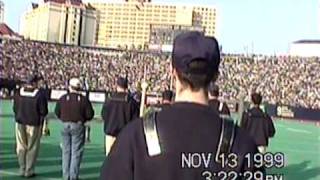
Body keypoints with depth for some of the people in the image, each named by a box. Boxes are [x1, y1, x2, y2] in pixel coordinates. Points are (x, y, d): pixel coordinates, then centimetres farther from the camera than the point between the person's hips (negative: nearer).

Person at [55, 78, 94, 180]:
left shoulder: (63, 98, -1)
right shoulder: (83, 99, -9)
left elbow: (57, 112, 4)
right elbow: (90, 114, -8)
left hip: (65, 126, 3)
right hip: (78, 126, -3)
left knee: (66, 151, 13)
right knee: (76, 152, 4)